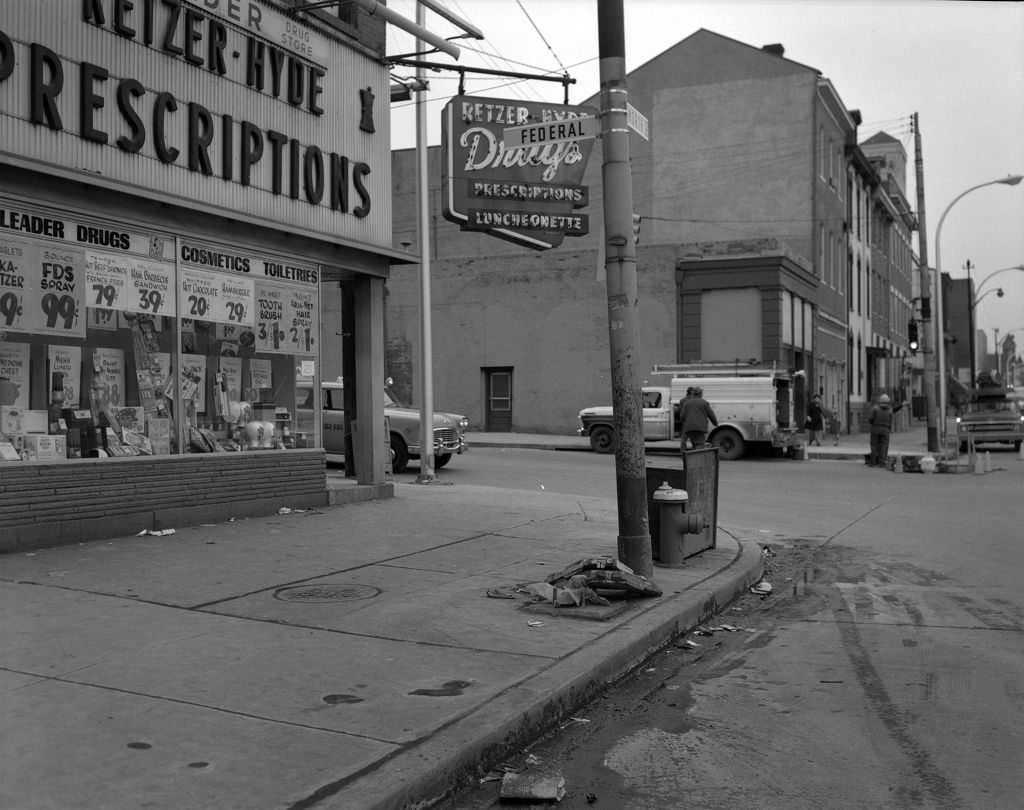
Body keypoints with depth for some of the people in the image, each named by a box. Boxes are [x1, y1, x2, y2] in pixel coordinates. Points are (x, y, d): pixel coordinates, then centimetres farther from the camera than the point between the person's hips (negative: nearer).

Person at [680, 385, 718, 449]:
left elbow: (682, 416, 6)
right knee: (699, 446, -10)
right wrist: (716, 423, 25)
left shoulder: (687, 402, 13)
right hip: (700, 427, -4)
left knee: (694, 446, 15)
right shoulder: (704, 402, 4)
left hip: (689, 428, 4)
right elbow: (711, 415, 7)